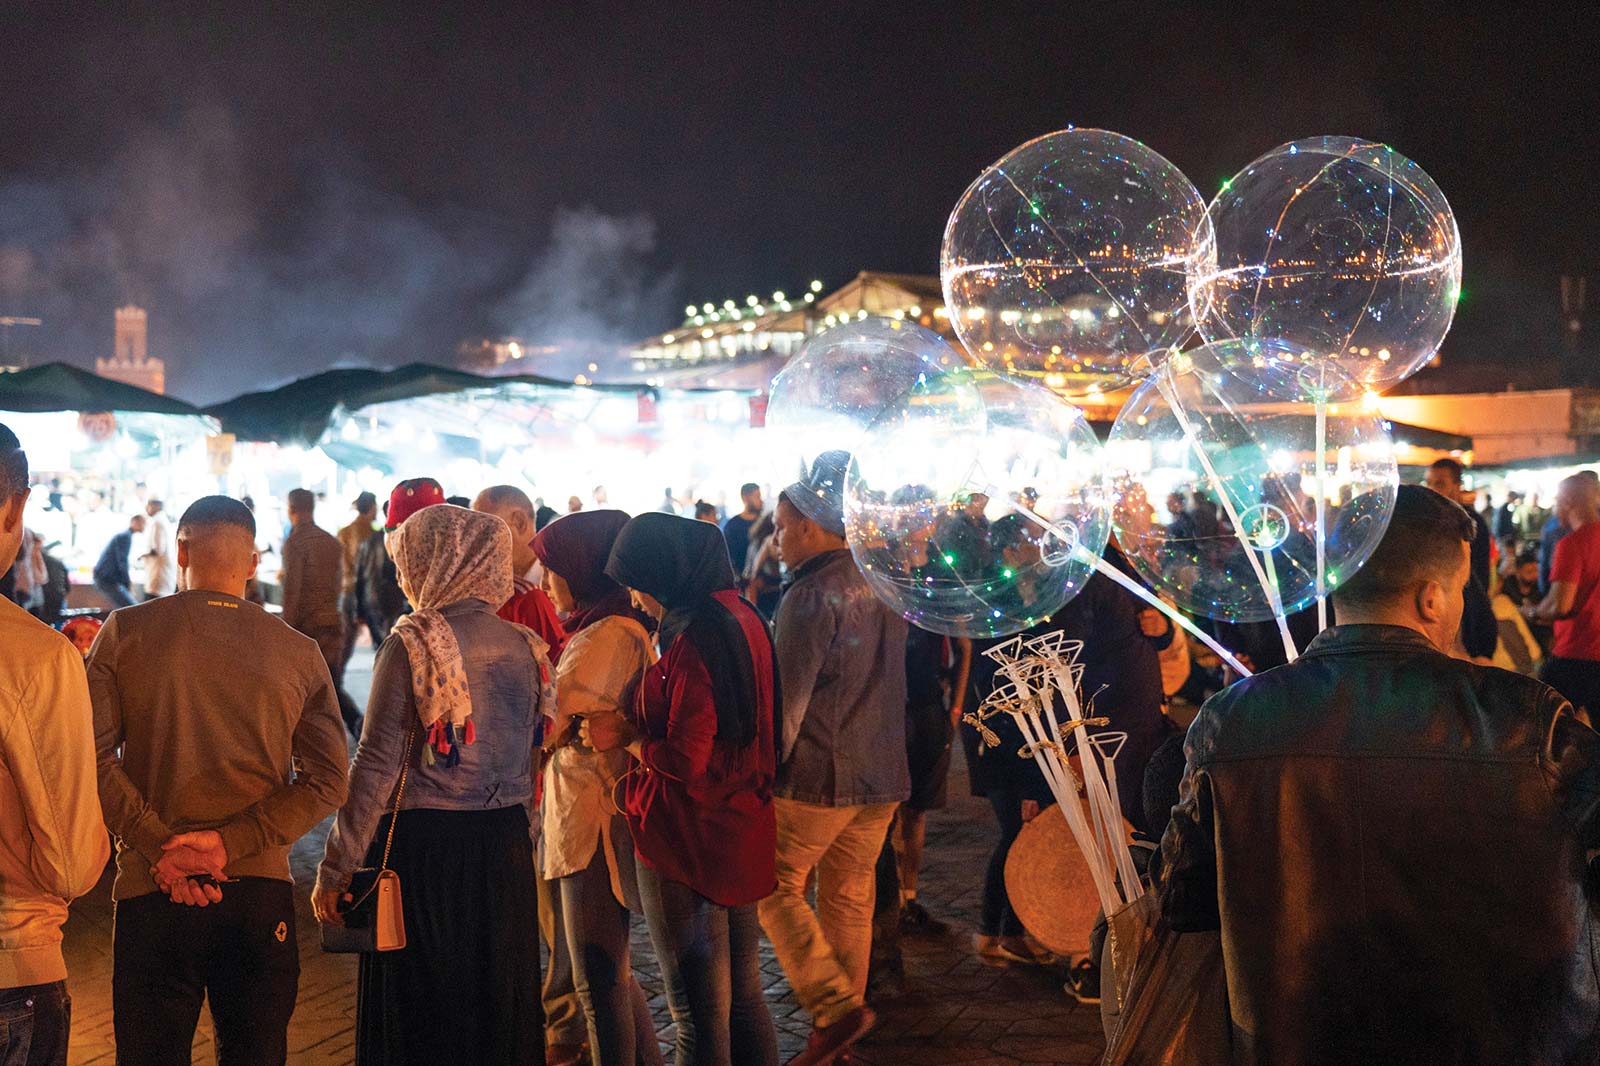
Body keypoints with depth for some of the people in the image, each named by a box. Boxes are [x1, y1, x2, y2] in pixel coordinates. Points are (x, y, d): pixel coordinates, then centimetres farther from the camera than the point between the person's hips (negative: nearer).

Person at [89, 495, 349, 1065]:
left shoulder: (125, 632, 0)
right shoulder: (300, 652, 4)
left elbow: (93, 756, -9)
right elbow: (326, 780, -3)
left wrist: (158, 846, -11)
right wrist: (230, 843, -8)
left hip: (152, 891, -1)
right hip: (261, 890, 2)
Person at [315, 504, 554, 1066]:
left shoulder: (412, 644, -11)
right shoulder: (524, 646, 4)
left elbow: (376, 766, -14)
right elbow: (529, 753, 10)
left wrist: (335, 870, -9)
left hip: (421, 848, -5)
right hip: (505, 849, 5)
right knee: (499, 1010, 16)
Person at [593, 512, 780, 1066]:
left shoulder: (695, 639, -22)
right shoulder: (742, 618, 7)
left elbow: (686, 760, -24)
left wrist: (625, 737, -8)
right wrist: (639, 725, 9)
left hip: (688, 842, -9)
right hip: (742, 830, 9)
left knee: (699, 1015, 1)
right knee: (744, 1000, 19)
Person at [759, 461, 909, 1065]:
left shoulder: (812, 594, -16)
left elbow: (788, 699, -17)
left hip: (819, 774, -7)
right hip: (883, 776, 7)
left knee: (775, 886, 4)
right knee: (850, 900, 13)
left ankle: (835, 1008, -6)